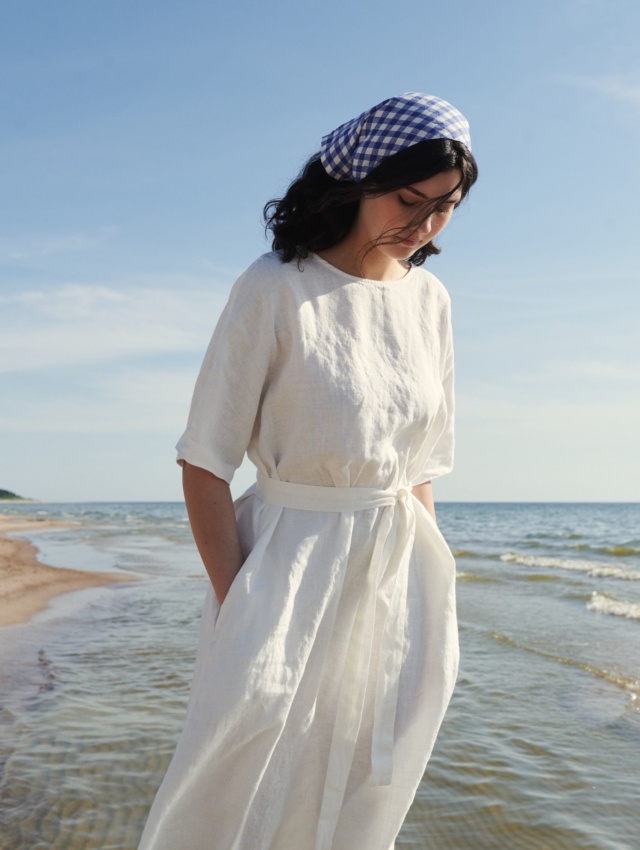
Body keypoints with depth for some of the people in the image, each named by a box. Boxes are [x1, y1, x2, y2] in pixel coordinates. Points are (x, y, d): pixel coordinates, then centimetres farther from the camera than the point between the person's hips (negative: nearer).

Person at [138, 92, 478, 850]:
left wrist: (425, 582, 8)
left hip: (398, 566, 5)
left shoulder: (429, 299, 4)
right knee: (242, 787, -1)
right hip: (290, 560, -5)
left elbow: (421, 463, 11)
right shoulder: (276, 289, -13)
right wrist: (236, 606, -16)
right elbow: (204, 461, -12)